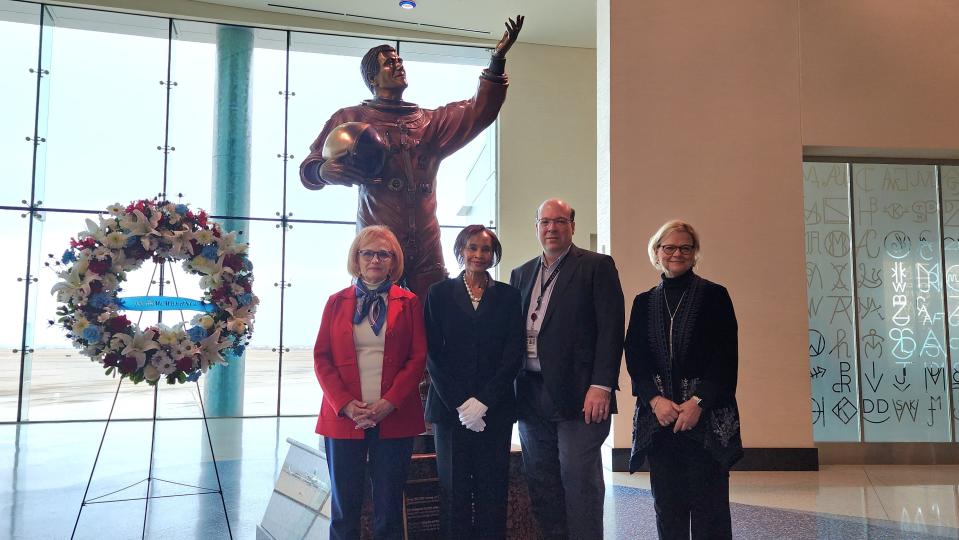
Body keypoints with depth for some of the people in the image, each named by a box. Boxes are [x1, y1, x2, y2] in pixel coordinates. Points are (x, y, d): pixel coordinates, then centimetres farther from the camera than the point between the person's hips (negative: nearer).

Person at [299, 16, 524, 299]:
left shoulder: (430, 121, 19)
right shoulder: (351, 119, 10)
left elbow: (478, 111, 6)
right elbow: (309, 166, 7)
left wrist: (498, 59, -4)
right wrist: (323, 171, -18)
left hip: (426, 248, 3)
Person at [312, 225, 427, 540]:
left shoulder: (408, 302, 6)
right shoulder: (337, 302, 9)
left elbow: (418, 358, 1)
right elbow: (321, 358, 4)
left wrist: (390, 402, -11)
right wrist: (345, 404, -9)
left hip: (394, 417, -1)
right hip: (344, 416, 1)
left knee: (389, 505, 7)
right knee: (344, 505, 7)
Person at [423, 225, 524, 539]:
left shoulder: (508, 296, 7)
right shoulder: (440, 293, 5)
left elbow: (514, 354, 1)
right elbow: (433, 353, -1)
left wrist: (484, 401, -9)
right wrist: (460, 403, -9)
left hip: (495, 407, 1)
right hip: (450, 407, 0)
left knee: (492, 488, 2)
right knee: (454, 488, 4)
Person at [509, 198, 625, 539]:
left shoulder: (597, 267, -1)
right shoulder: (521, 274, 16)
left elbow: (611, 329, -8)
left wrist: (601, 386, -16)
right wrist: (511, 390, 7)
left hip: (577, 395, -5)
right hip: (531, 396, 6)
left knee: (580, 482, 0)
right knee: (541, 485, 13)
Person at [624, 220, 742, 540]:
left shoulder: (714, 296, 3)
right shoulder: (644, 303, 11)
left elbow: (726, 358, -3)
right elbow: (634, 358, 5)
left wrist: (699, 401, -13)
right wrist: (655, 399, -10)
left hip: (706, 415, -2)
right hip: (658, 416, 3)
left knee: (709, 505, -1)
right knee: (667, 506, 6)